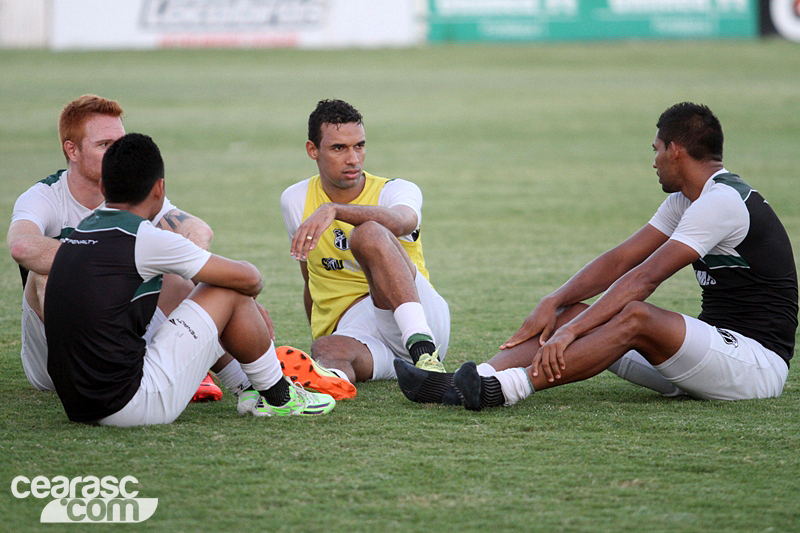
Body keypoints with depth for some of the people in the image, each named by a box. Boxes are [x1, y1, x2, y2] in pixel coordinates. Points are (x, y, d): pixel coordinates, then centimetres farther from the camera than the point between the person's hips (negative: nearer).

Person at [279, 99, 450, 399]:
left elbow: (399, 222, -26)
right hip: (348, 327, 3)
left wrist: (333, 210, -41)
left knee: (368, 233, -32)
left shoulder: (397, 191, 1)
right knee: (326, 351, -36)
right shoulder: (295, 202, 13)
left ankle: (425, 351, -51)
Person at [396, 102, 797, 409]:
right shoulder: (686, 198, 15)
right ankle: (469, 382, -20)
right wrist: (552, 304, -2)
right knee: (573, 314, -3)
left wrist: (572, 330, -27)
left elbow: (646, 277, -23)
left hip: (759, 361, -9)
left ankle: (508, 387, -41)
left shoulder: (722, 201, -16)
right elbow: (621, 260, 12)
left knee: (636, 318, -33)